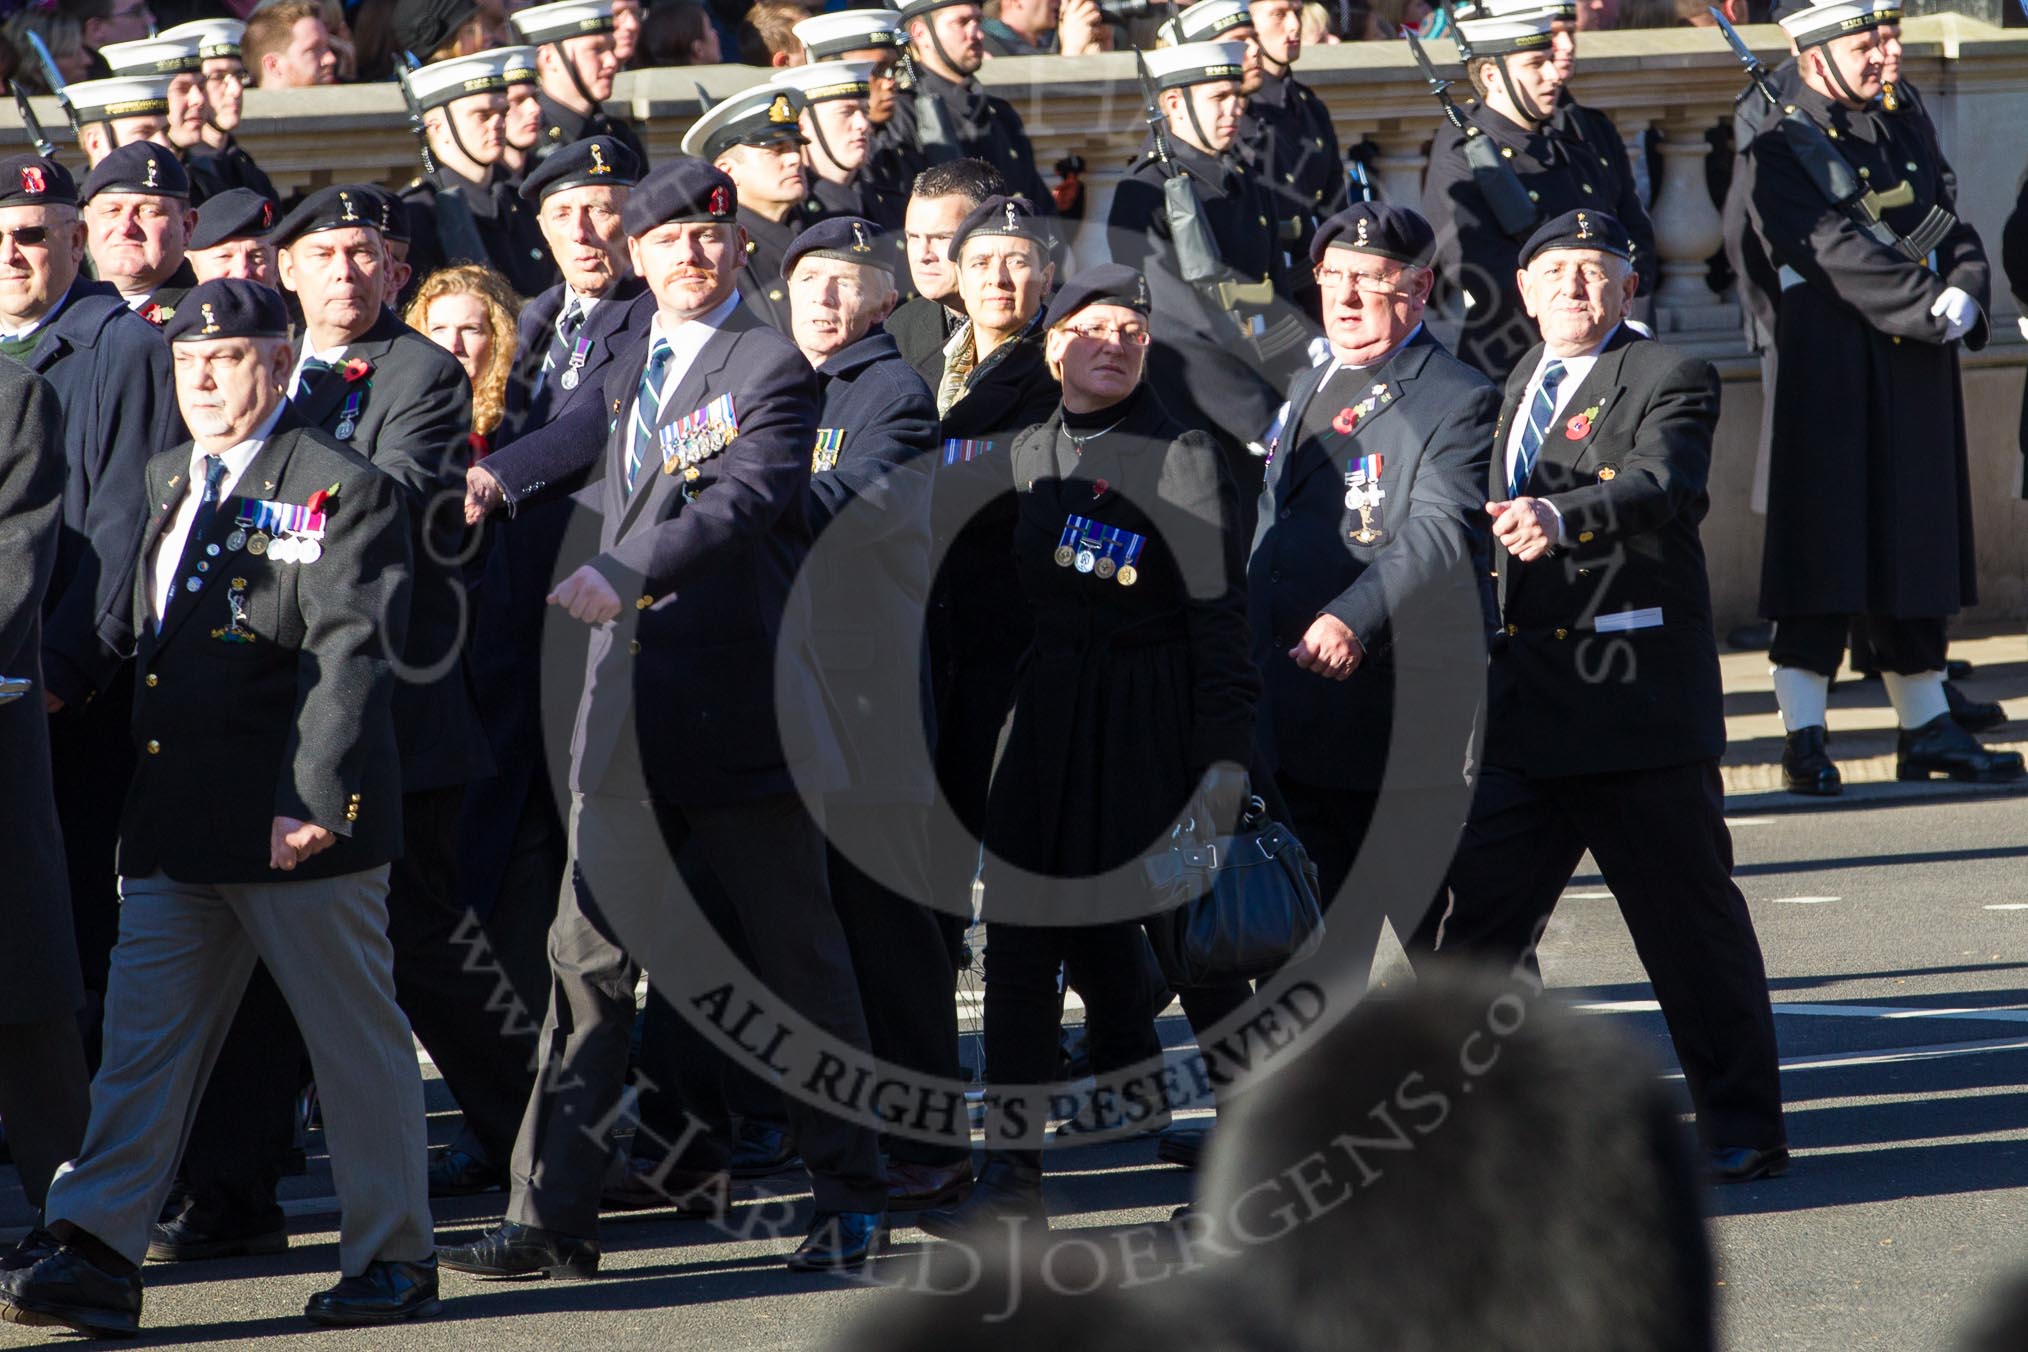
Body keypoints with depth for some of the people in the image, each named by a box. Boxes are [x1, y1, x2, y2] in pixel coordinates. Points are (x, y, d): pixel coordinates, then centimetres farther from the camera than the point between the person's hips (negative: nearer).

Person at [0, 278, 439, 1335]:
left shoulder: (342, 491, -8)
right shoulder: (169, 482, 16)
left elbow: (350, 662, -15)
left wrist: (313, 802, -21)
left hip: (294, 827, -7)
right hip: (174, 828, 7)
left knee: (357, 1042, 3)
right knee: (143, 1038, 2)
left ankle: (392, 1259, 11)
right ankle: (94, 1258, -1)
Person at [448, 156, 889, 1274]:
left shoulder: (773, 369, -8)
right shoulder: (633, 363, 15)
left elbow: (743, 500, -25)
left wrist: (627, 575, -36)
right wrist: (498, 474, 26)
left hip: (744, 709, -6)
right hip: (630, 713, 6)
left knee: (799, 960, 3)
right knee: (590, 957, 1)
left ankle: (851, 1201, 14)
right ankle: (552, 1215, 1)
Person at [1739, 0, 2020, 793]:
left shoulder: (1909, 131, 16)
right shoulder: (1775, 153, -6)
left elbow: (1954, 229, 10)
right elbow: (1836, 253, -17)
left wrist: (1966, 295, -11)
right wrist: (1930, 304, -21)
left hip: (1918, 371, 7)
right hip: (1828, 370, -7)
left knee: (1917, 545, 11)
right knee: (1824, 547, -7)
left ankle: (1927, 728, 18)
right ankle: (1805, 739, -5)